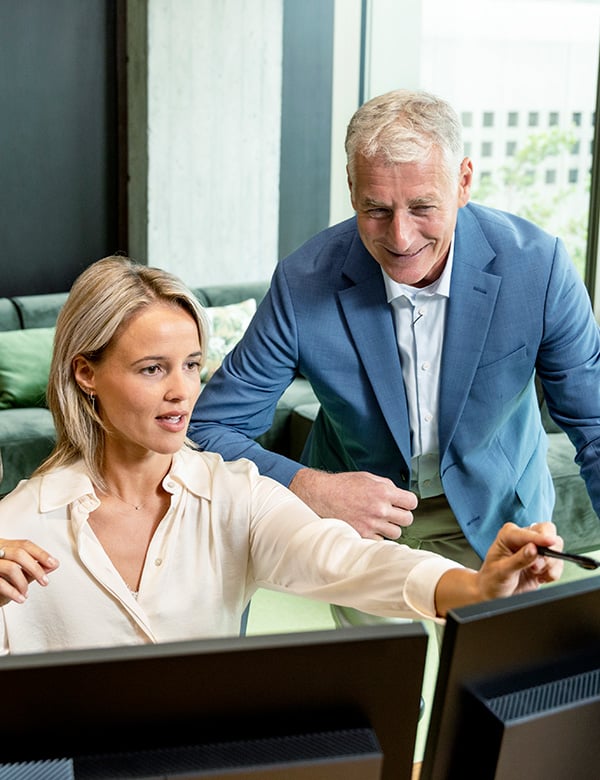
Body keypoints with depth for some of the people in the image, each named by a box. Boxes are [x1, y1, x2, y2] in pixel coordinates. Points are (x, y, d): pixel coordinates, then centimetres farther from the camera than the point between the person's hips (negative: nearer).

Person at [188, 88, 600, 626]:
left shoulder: (538, 266, -21)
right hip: (357, 512, 0)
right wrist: (310, 489, -32)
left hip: (493, 518, 1)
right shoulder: (302, 284, -22)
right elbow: (207, 429, -15)